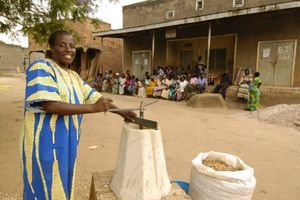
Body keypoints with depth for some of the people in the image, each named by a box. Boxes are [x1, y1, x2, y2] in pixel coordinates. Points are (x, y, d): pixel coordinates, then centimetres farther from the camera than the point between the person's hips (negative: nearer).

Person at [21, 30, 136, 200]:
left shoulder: (74, 76, 13)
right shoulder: (41, 68, -12)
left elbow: (94, 97, 13)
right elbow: (50, 105, -23)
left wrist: (122, 112, 6)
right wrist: (93, 108, -23)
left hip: (66, 143, 8)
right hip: (45, 144, -7)